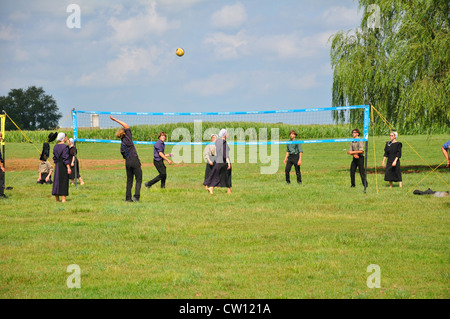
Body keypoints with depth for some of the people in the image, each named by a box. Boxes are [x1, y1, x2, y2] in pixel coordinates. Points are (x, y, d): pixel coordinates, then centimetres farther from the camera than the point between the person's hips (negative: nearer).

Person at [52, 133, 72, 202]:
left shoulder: (55, 146, 8)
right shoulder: (65, 147, -14)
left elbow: (55, 158, 13)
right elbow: (65, 158, -20)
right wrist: (68, 168, -20)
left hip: (57, 165, 7)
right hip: (64, 166, -7)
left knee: (57, 181, 11)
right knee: (64, 181, -3)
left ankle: (57, 198, 13)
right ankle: (63, 198, -5)